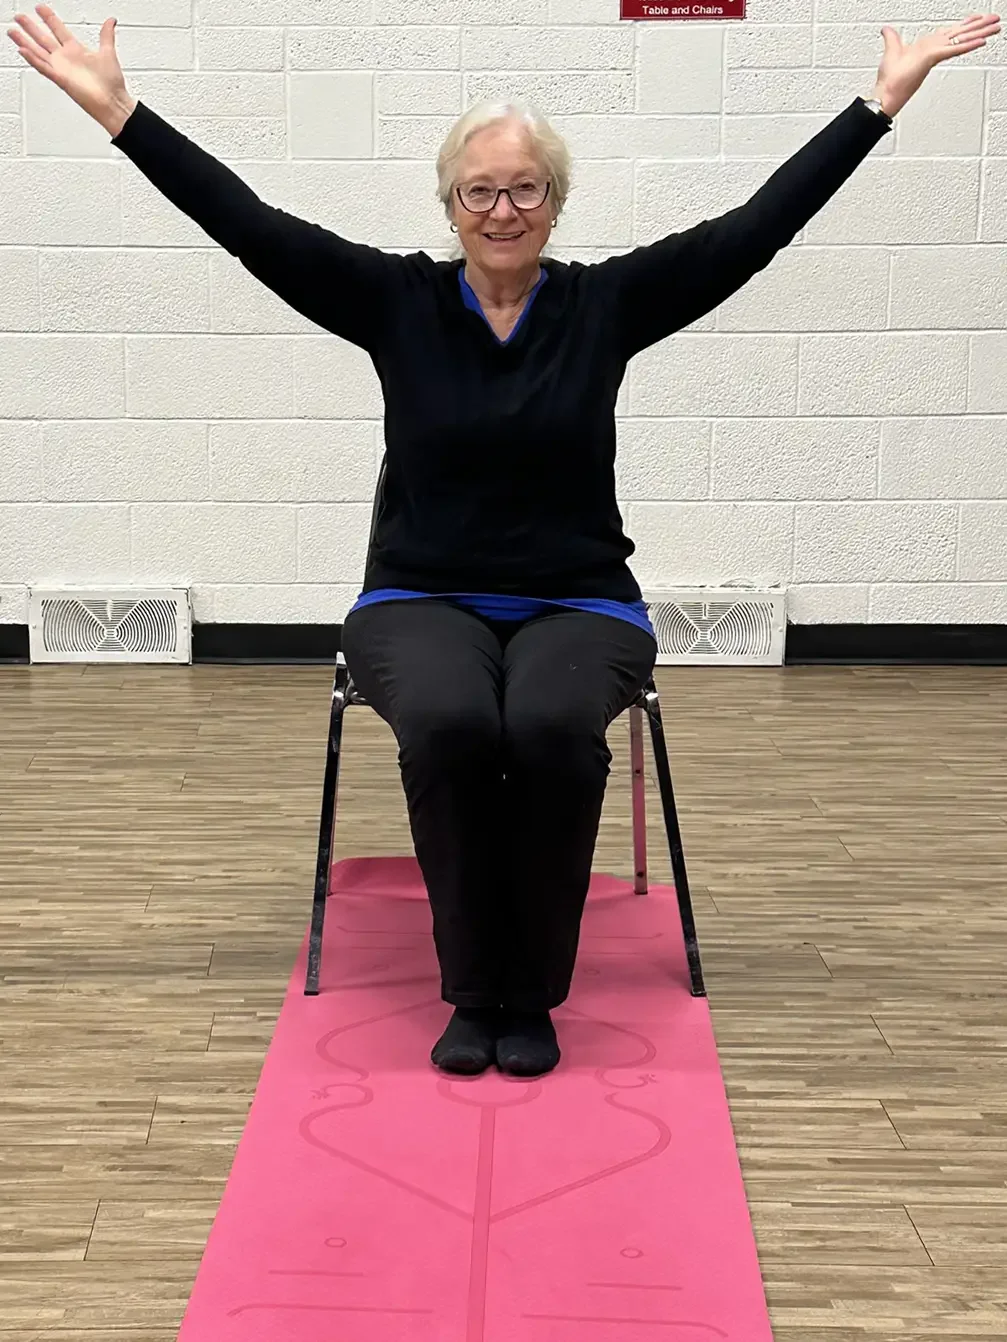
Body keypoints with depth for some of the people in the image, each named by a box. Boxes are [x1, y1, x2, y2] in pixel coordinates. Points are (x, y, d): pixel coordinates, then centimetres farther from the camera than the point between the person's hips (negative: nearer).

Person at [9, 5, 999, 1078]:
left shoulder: (608, 303, 0)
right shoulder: (395, 301, 0)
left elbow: (758, 225, -4)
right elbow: (251, 225, -7)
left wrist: (883, 99, -7)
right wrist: (116, 109, -15)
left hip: (577, 600, 0)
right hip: (422, 601, 0)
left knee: (552, 727, -34)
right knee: (450, 724, -34)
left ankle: (532, 994, -13)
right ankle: (471, 990, -14)